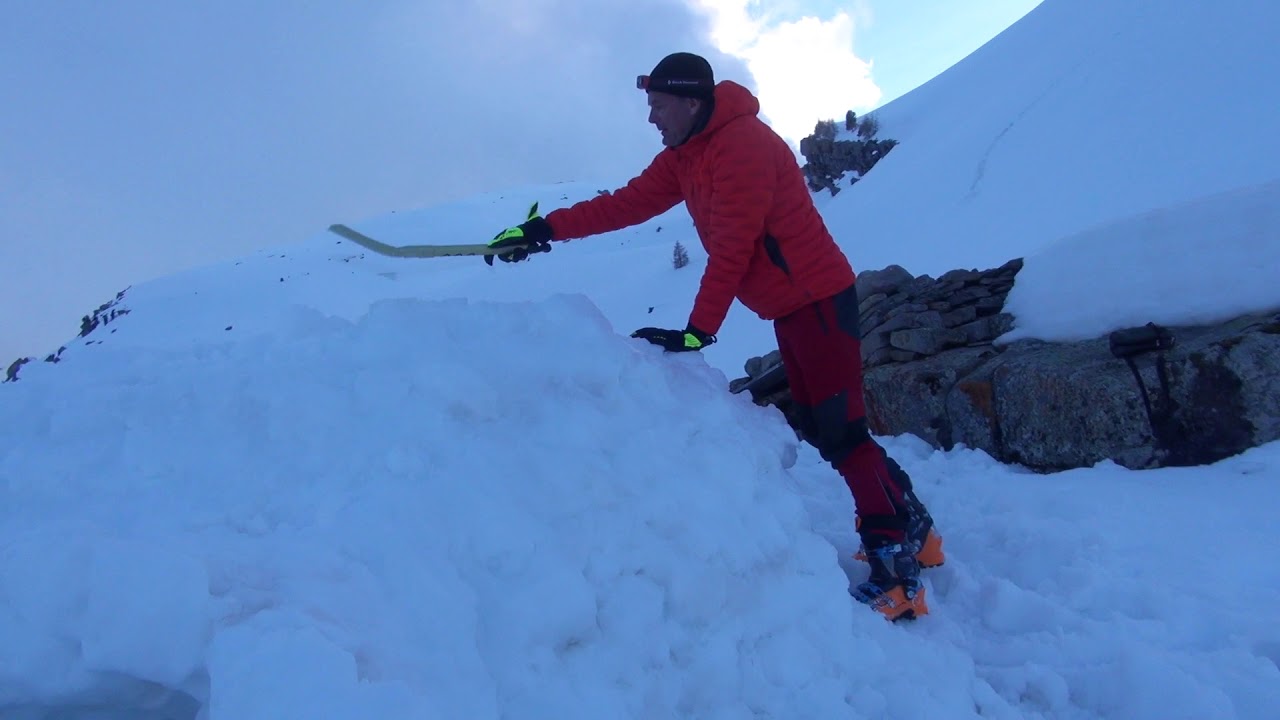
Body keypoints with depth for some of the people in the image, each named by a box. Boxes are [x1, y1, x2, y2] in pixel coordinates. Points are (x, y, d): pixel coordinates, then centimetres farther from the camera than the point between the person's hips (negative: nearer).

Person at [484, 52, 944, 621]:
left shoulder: (742, 144, -20)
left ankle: (897, 565, -3)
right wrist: (546, 229, 2)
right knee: (819, 429, 12)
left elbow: (732, 247, -23)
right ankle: (912, 528, 24)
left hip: (819, 299, -9)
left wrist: (698, 330, -23)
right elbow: (628, 203, 7)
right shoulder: (684, 157, 9)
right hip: (790, 308, 9)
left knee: (840, 433, -11)